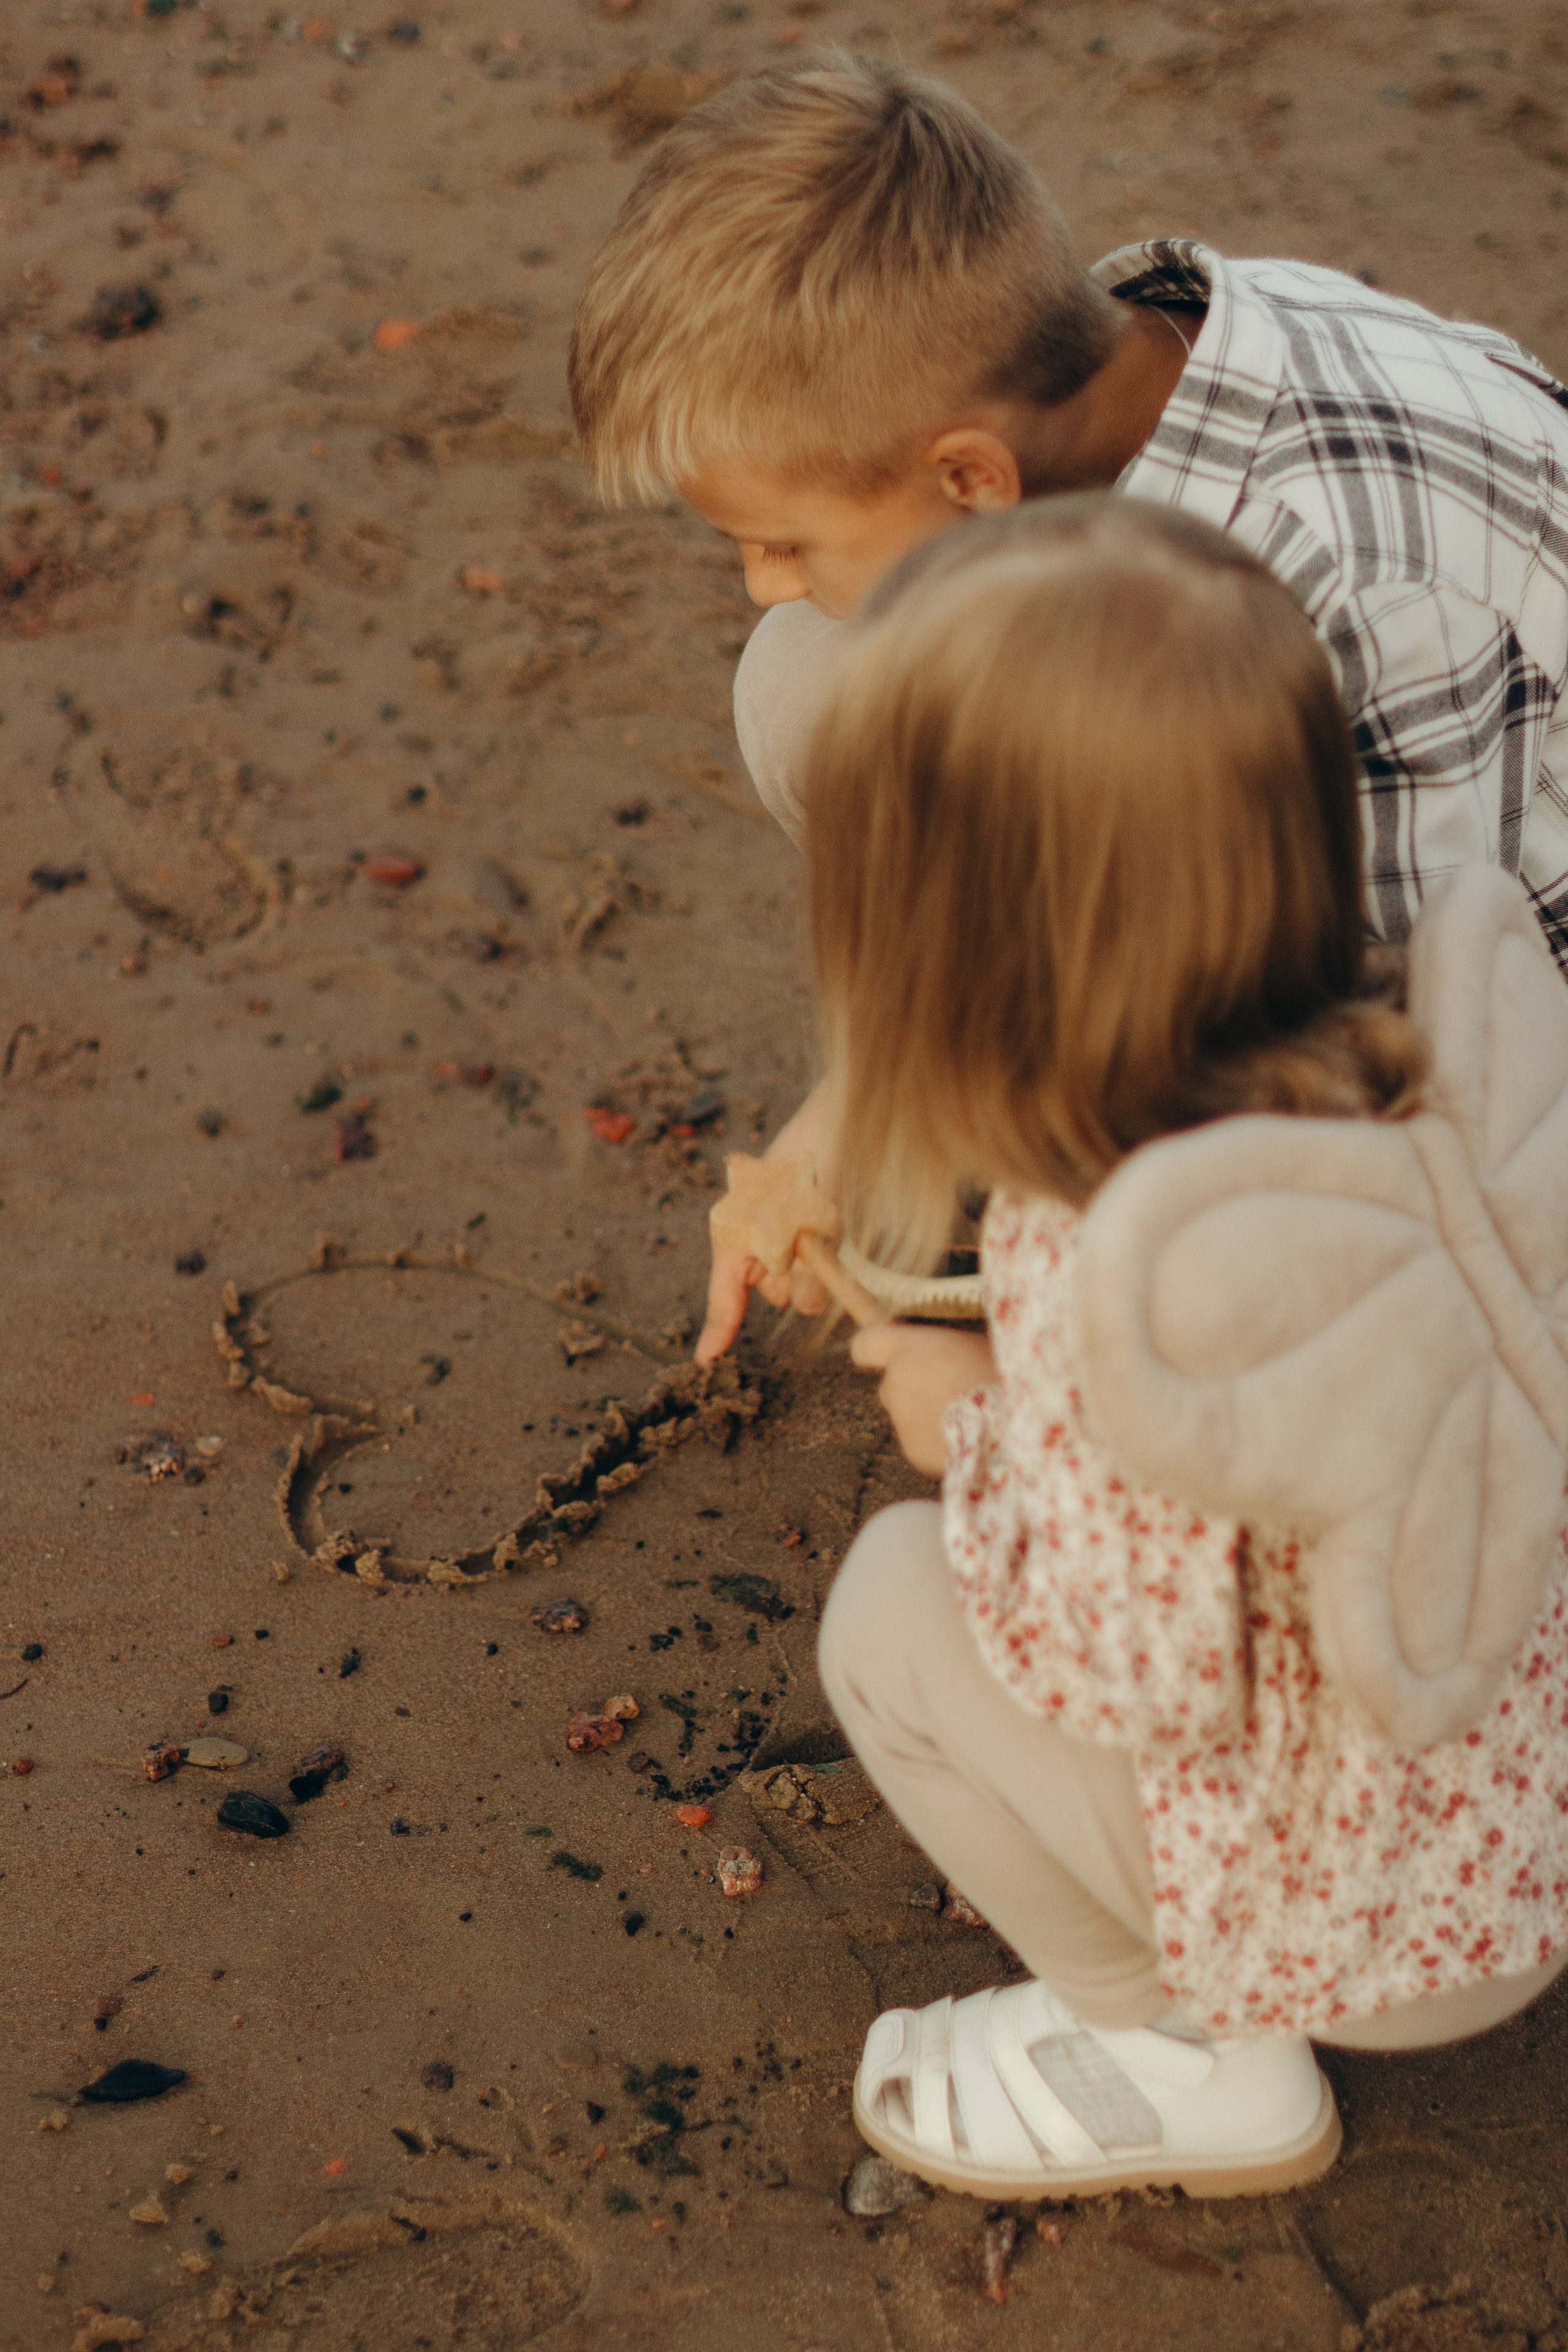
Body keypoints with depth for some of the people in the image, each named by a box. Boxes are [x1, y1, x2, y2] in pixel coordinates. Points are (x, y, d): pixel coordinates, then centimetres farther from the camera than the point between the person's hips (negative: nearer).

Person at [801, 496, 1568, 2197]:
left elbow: (1140, 1674, -22)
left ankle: (1190, 2058, 15)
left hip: (1377, 1923, -7)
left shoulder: (1115, 1296, -36)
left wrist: (967, 1433, -6)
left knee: (897, 1603, -1)